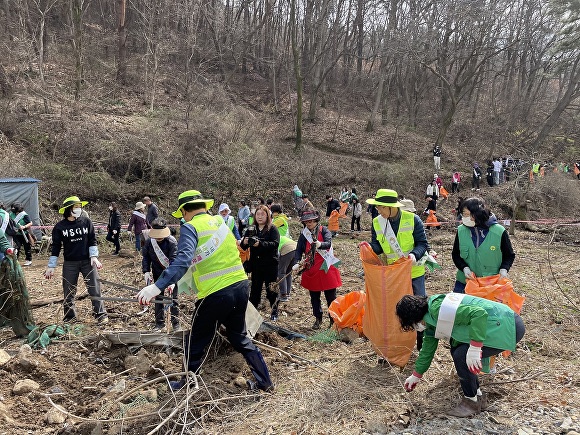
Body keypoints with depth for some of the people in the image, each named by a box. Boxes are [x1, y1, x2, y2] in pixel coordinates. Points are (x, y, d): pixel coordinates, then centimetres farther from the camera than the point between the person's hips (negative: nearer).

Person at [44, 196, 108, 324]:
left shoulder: (86, 222, 0)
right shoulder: (59, 227, -2)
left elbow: (92, 241, 3)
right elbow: (56, 247, 2)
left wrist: (94, 257, -8)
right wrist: (51, 267, 1)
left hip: (87, 261, 0)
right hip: (69, 264, 0)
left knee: (95, 289, -1)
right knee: (69, 292, 8)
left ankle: (101, 315, 6)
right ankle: (70, 317, 23)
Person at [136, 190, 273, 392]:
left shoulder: (191, 227, -8)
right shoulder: (220, 221, 12)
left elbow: (183, 260, -25)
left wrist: (157, 286, -33)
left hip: (216, 294, -7)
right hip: (240, 286, 7)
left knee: (195, 342, 16)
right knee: (240, 338, 24)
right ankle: (264, 382, 28)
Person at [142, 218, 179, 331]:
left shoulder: (172, 242, -23)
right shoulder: (149, 242, -8)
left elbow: (174, 261, -29)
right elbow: (146, 258, 3)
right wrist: (146, 271, -12)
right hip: (157, 274, 4)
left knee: (173, 299, 1)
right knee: (158, 298, 11)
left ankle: (176, 324, 13)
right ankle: (160, 323, 24)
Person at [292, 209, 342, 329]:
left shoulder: (324, 231, -6)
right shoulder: (304, 234, 4)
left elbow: (328, 243, -23)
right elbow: (299, 250, -2)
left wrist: (320, 244, -45)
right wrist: (297, 263, -19)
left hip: (326, 268, -3)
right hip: (311, 269, 4)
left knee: (331, 296, 3)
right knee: (314, 297, 13)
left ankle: (333, 319, 17)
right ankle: (318, 319, 28)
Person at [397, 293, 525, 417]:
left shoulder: (437, 309, -23)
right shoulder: (430, 321, 9)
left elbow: (479, 313, -31)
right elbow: (428, 349, 22)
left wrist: (474, 349, -29)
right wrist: (416, 375, 30)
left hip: (508, 328, -10)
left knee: (461, 355, -14)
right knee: (456, 350, 12)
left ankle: (471, 401, 5)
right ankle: (479, 396, 23)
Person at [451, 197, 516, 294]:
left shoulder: (499, 232, -9)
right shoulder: (461, 231, -2)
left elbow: (509, 255, 4)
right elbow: (455, 254, 7)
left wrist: (504, 269, -13)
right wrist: (464, 268, -10)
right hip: (464, 282, 2)